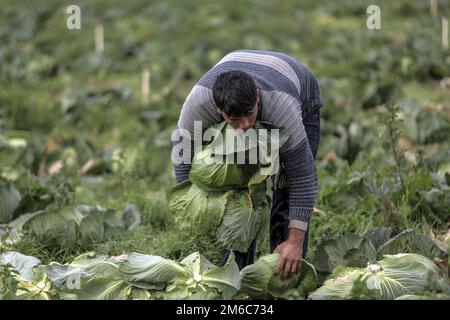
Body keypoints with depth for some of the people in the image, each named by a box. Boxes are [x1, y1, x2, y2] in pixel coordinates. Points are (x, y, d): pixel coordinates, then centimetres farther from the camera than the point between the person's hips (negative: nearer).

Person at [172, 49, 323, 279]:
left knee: (287, 191, -14)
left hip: (301, 95, -2)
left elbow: (302, 174, -39)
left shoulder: (282, 106, -46)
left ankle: (286, 273, -5)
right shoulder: (198, 101, -40)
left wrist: (296, 241, -38)